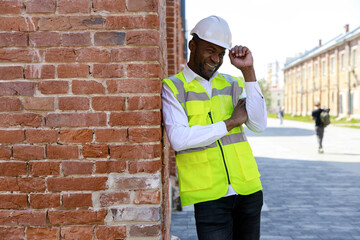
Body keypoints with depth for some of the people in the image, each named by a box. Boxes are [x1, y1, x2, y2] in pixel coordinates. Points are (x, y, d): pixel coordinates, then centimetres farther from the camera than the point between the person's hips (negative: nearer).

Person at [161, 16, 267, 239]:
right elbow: (179, 139, -16)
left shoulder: (231, 84, 12)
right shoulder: (173, 87, -2)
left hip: (248, 191, 5)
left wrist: (248, 71, -6)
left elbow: (259, 124, -2)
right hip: (209, 195, -5)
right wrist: (231, 122, -11)